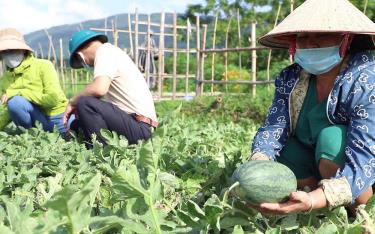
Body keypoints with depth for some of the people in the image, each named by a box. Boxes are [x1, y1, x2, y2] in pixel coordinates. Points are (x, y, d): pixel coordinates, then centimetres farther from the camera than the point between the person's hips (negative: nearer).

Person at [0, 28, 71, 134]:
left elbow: (53, 99, -20)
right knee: (14, 102, -27)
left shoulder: (43, 66, -10)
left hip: (59, 118, -3)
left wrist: (20, 93, -17)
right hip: (37, 120, 3)